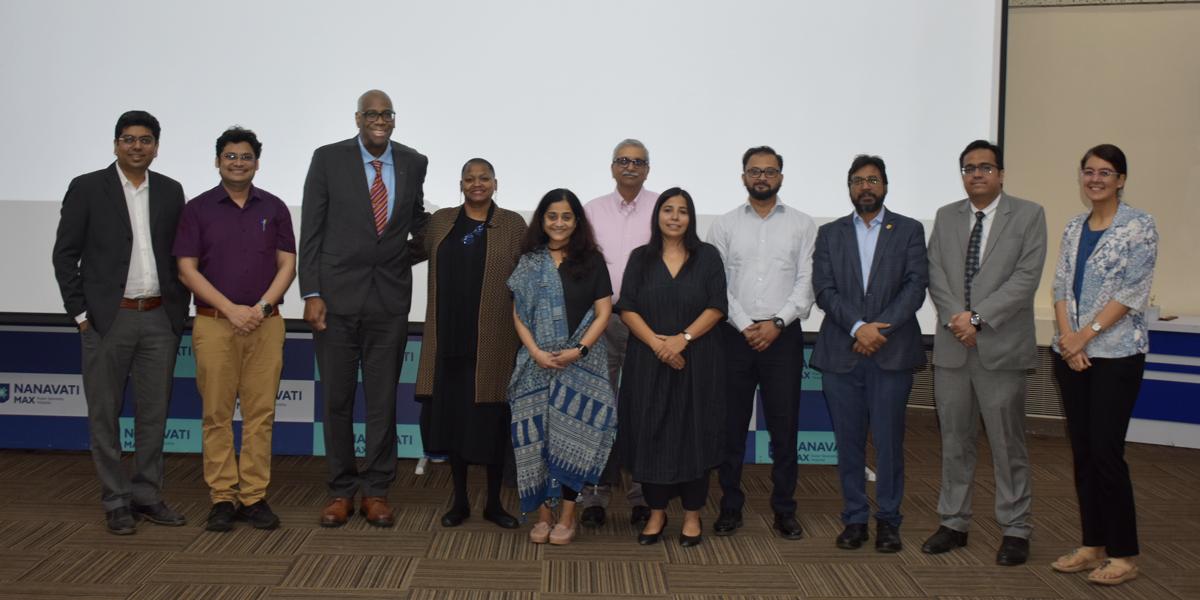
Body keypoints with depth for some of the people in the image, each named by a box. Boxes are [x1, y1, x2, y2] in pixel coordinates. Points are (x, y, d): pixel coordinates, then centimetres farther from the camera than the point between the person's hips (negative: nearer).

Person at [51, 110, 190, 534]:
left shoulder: (171, 191, 8)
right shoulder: (87, 188, -1)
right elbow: (65, 255, -1)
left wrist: (180, 309, 6)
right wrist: (80, 313, -6)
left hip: (160, 318, 3)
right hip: (107, 319, -3)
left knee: (154, 413, 8)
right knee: (105, 415, 4)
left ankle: (147, 496, 20)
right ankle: (116, 502, 14)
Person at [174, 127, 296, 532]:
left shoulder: (274, 207, 8)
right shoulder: (198, 209, 3)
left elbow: (287, 265, 5)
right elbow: (187, 269, -2)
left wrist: (261, 306, -10)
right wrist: (231, 309, -11)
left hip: (265, 324, 1)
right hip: (214, 323, -1)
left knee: (260, 413, 2)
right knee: (217, 414, 2)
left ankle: (255, 496, 10)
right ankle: (222, 498, 10)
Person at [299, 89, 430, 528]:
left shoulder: (413, 163, 5)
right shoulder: (328, 159, -2)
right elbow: (311, 230, -3)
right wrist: (311, 294, -8)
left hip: (390, 297, 2)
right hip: (337, 294, -1)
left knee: (383, 398, 7)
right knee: (337, 398, 7)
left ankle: (376, 491, 19)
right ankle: (341, 490, 20)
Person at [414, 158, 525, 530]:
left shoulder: (513, 225, 4)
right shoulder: (440, 221, 12)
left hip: (494, 342, -2)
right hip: (450, 340, 3)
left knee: (492, 421, 3)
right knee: (453, 418, 7)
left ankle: (494, 502, 18)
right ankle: (460, 501, 20)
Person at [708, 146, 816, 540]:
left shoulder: (802, 225, 6)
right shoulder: (725, 225, 6)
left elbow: (806, 282, 0)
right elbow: (718, 284, 0)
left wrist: (777, 322, -11)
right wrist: (745, 326, -10)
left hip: (783, 336, 0)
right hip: (735, 335, 0)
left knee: (784, 426, 4)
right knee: (731, 425, 6)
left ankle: (784, 510, 15)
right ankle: (730, 507, 17)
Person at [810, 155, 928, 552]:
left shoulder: (909, 230, 8)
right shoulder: (829, 234, 11)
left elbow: (916, 285, -2)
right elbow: (823, 289, 0)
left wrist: (881, 328, -13)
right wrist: (858, 326, -13)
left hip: (892, 352, -1)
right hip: (841, 354, 1)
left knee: (889, 441, 1)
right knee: (848, 442, 6)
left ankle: (888, 520, 14)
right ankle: (854, 519, 16)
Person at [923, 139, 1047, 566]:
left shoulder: (1028, 215, 1)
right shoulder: (946, 217, 12)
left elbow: (1026, 277, -9)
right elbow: (935, 274, 5)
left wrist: (978, 317, -15)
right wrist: (955, 319, -11)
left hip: (1001, 346, -3)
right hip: (952, 345, 4)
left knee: (1007, 443, 3)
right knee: (954, 441, 10)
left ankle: (1015, 530, 14)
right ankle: (953, 523, 21)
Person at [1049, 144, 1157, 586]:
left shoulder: (1139, 226, -6)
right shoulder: (1074, 228, 12)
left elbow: (1133, 293, -13)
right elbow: (1061, 288, 8)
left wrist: (1085, 335, -15)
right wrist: (1067, 338, -7)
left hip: (1115, 354, -6)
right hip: (1071, 355, 6)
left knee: (1106, 452, -5)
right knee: (1082, 451, 9)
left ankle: (1124, 555, 9)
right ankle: (1093, 546, 20)